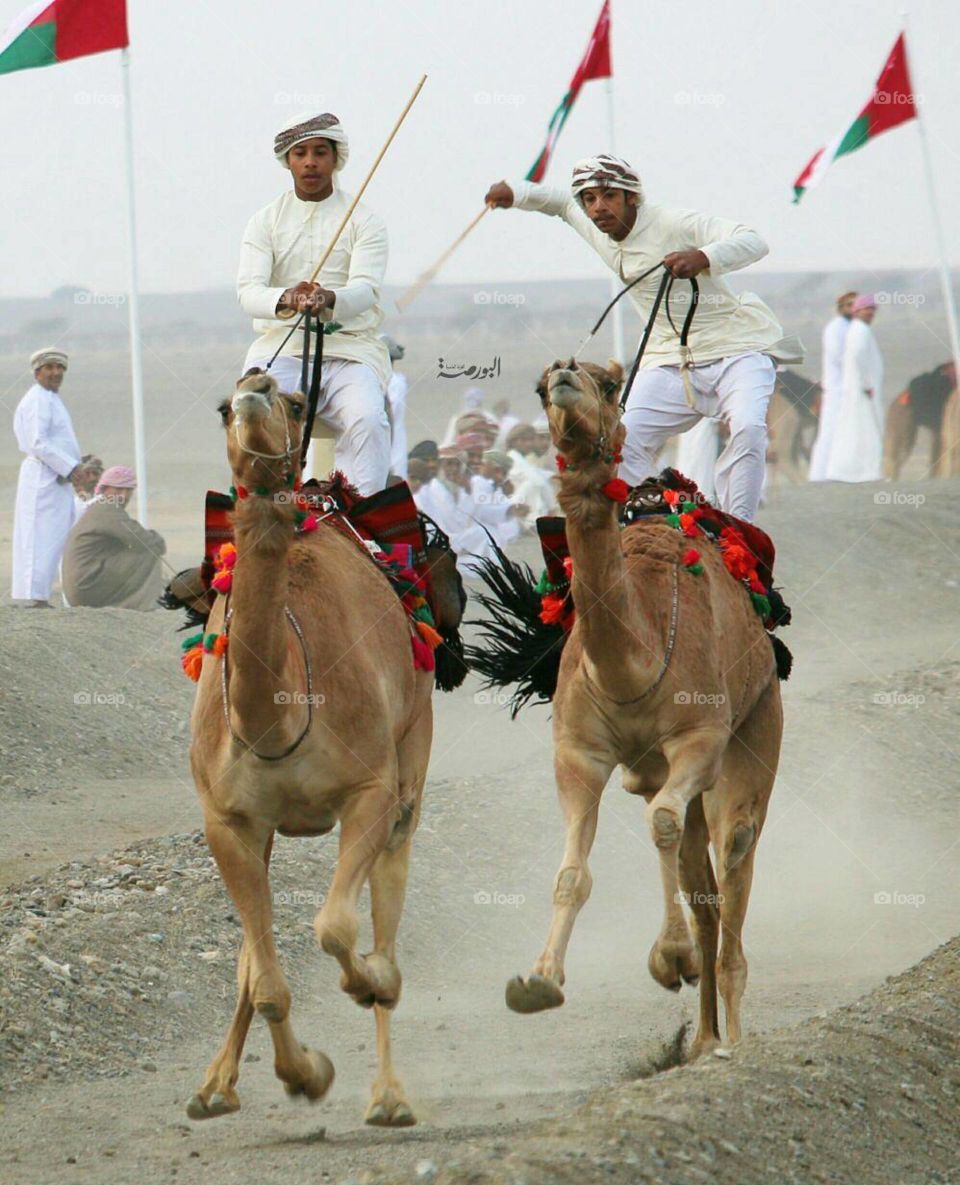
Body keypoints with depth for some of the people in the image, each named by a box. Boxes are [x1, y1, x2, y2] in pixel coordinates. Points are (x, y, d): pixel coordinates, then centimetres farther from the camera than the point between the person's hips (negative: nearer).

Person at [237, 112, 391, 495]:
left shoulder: (364, 222, 7)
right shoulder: (265, 222, 11)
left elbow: (365, 289, -10)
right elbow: (248, 291, -4)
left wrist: (329, 300, -35)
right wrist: (285, 300, -30)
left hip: (351, 351, -1)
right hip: (281, 347, 1)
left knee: (368, 420, -32)